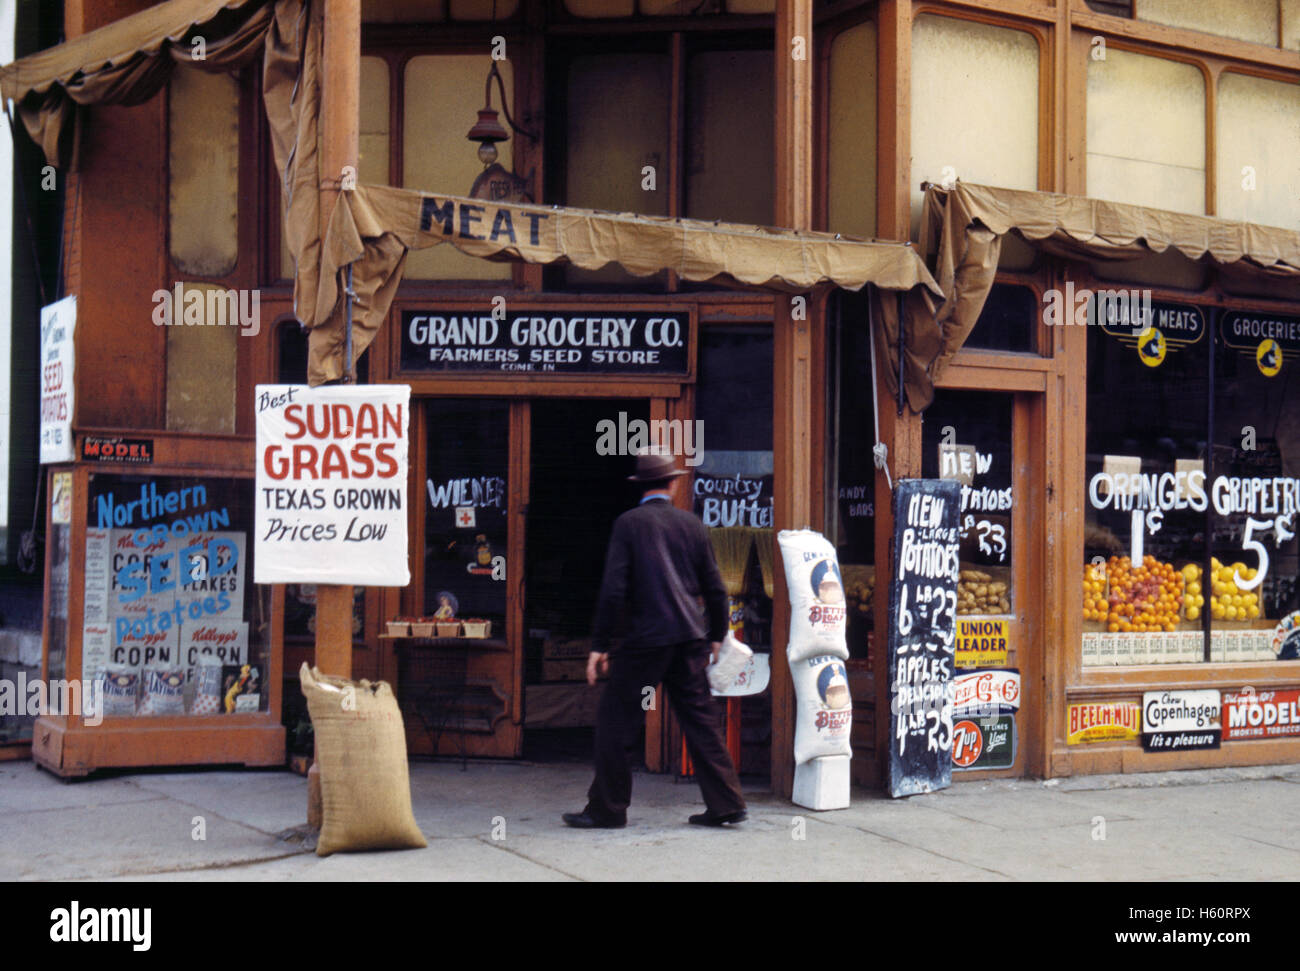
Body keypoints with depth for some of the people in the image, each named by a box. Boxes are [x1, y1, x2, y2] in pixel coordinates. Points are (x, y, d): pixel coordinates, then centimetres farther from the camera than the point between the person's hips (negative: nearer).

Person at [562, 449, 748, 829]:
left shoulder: (629, 523, -4)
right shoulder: (691, 524, 8)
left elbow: (613, 588, -10)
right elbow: (715, 588, 11)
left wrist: (599, 644, -5)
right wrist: (716, 636, 25)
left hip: (646, 640, -5)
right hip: (690, 640, 5)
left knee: (614, 720, 5)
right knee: (700, 720, 11)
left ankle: (607, 809, 8)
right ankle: (725, 803, 12)